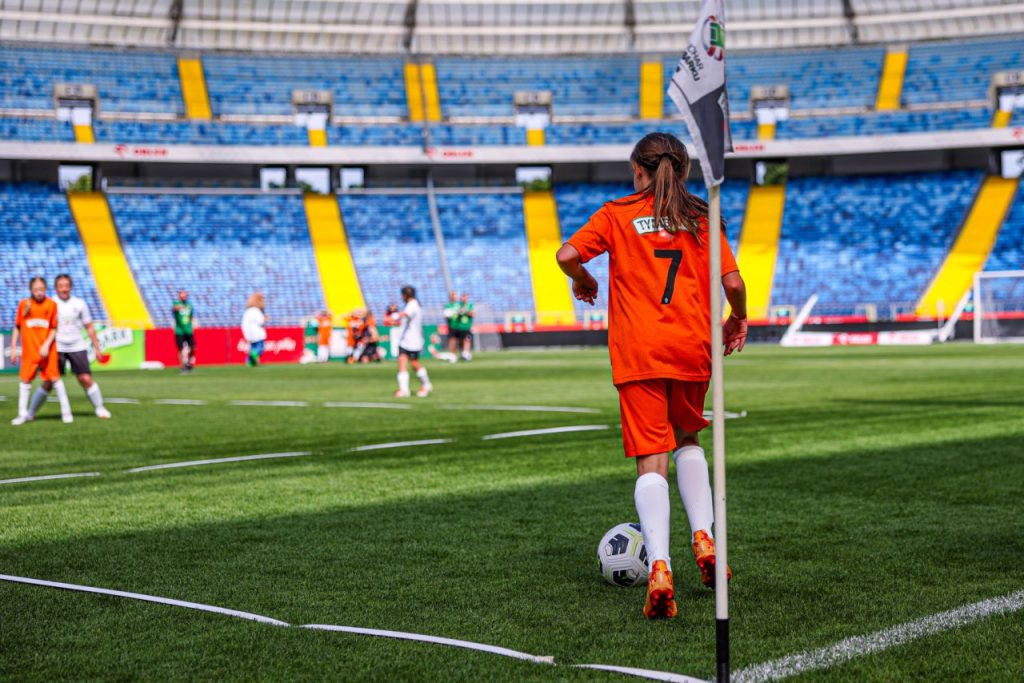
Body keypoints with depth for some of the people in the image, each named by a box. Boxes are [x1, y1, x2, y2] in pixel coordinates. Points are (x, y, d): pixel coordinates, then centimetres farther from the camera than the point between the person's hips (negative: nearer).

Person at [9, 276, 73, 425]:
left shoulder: (51, 304, -1)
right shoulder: (23, 304, 2)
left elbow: (54, 329, 0)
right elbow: (17, 327, 8)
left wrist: (47, 345, -12)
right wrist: (13, 348, 4)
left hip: (47, 350, -2)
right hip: (29, 350, 2)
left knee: (54, 378, -4)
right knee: (25, 379, 3)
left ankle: (66, 412, 4)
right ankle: (23, 414, 12)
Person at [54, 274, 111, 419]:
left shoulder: (79, 304, 4)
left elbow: (89, 327, 10)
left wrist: (97, 348, 8)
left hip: (77, 347, 1)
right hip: (57, 348, -1)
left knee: (86, 379, -7)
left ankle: (99, 408, 9)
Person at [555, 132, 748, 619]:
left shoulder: (617, 214, 5)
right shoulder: (702, 219, 8)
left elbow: (568, 255, -8)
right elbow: (733, 283, -1)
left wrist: (584, 282, 13)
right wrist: (738, 319, 19)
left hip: (637, 351, -2)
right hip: (693, 346, 2)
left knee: (652, 460, -3)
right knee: (687, 440, 25)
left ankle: (659, 567, -20)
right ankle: (703, 539, 10)